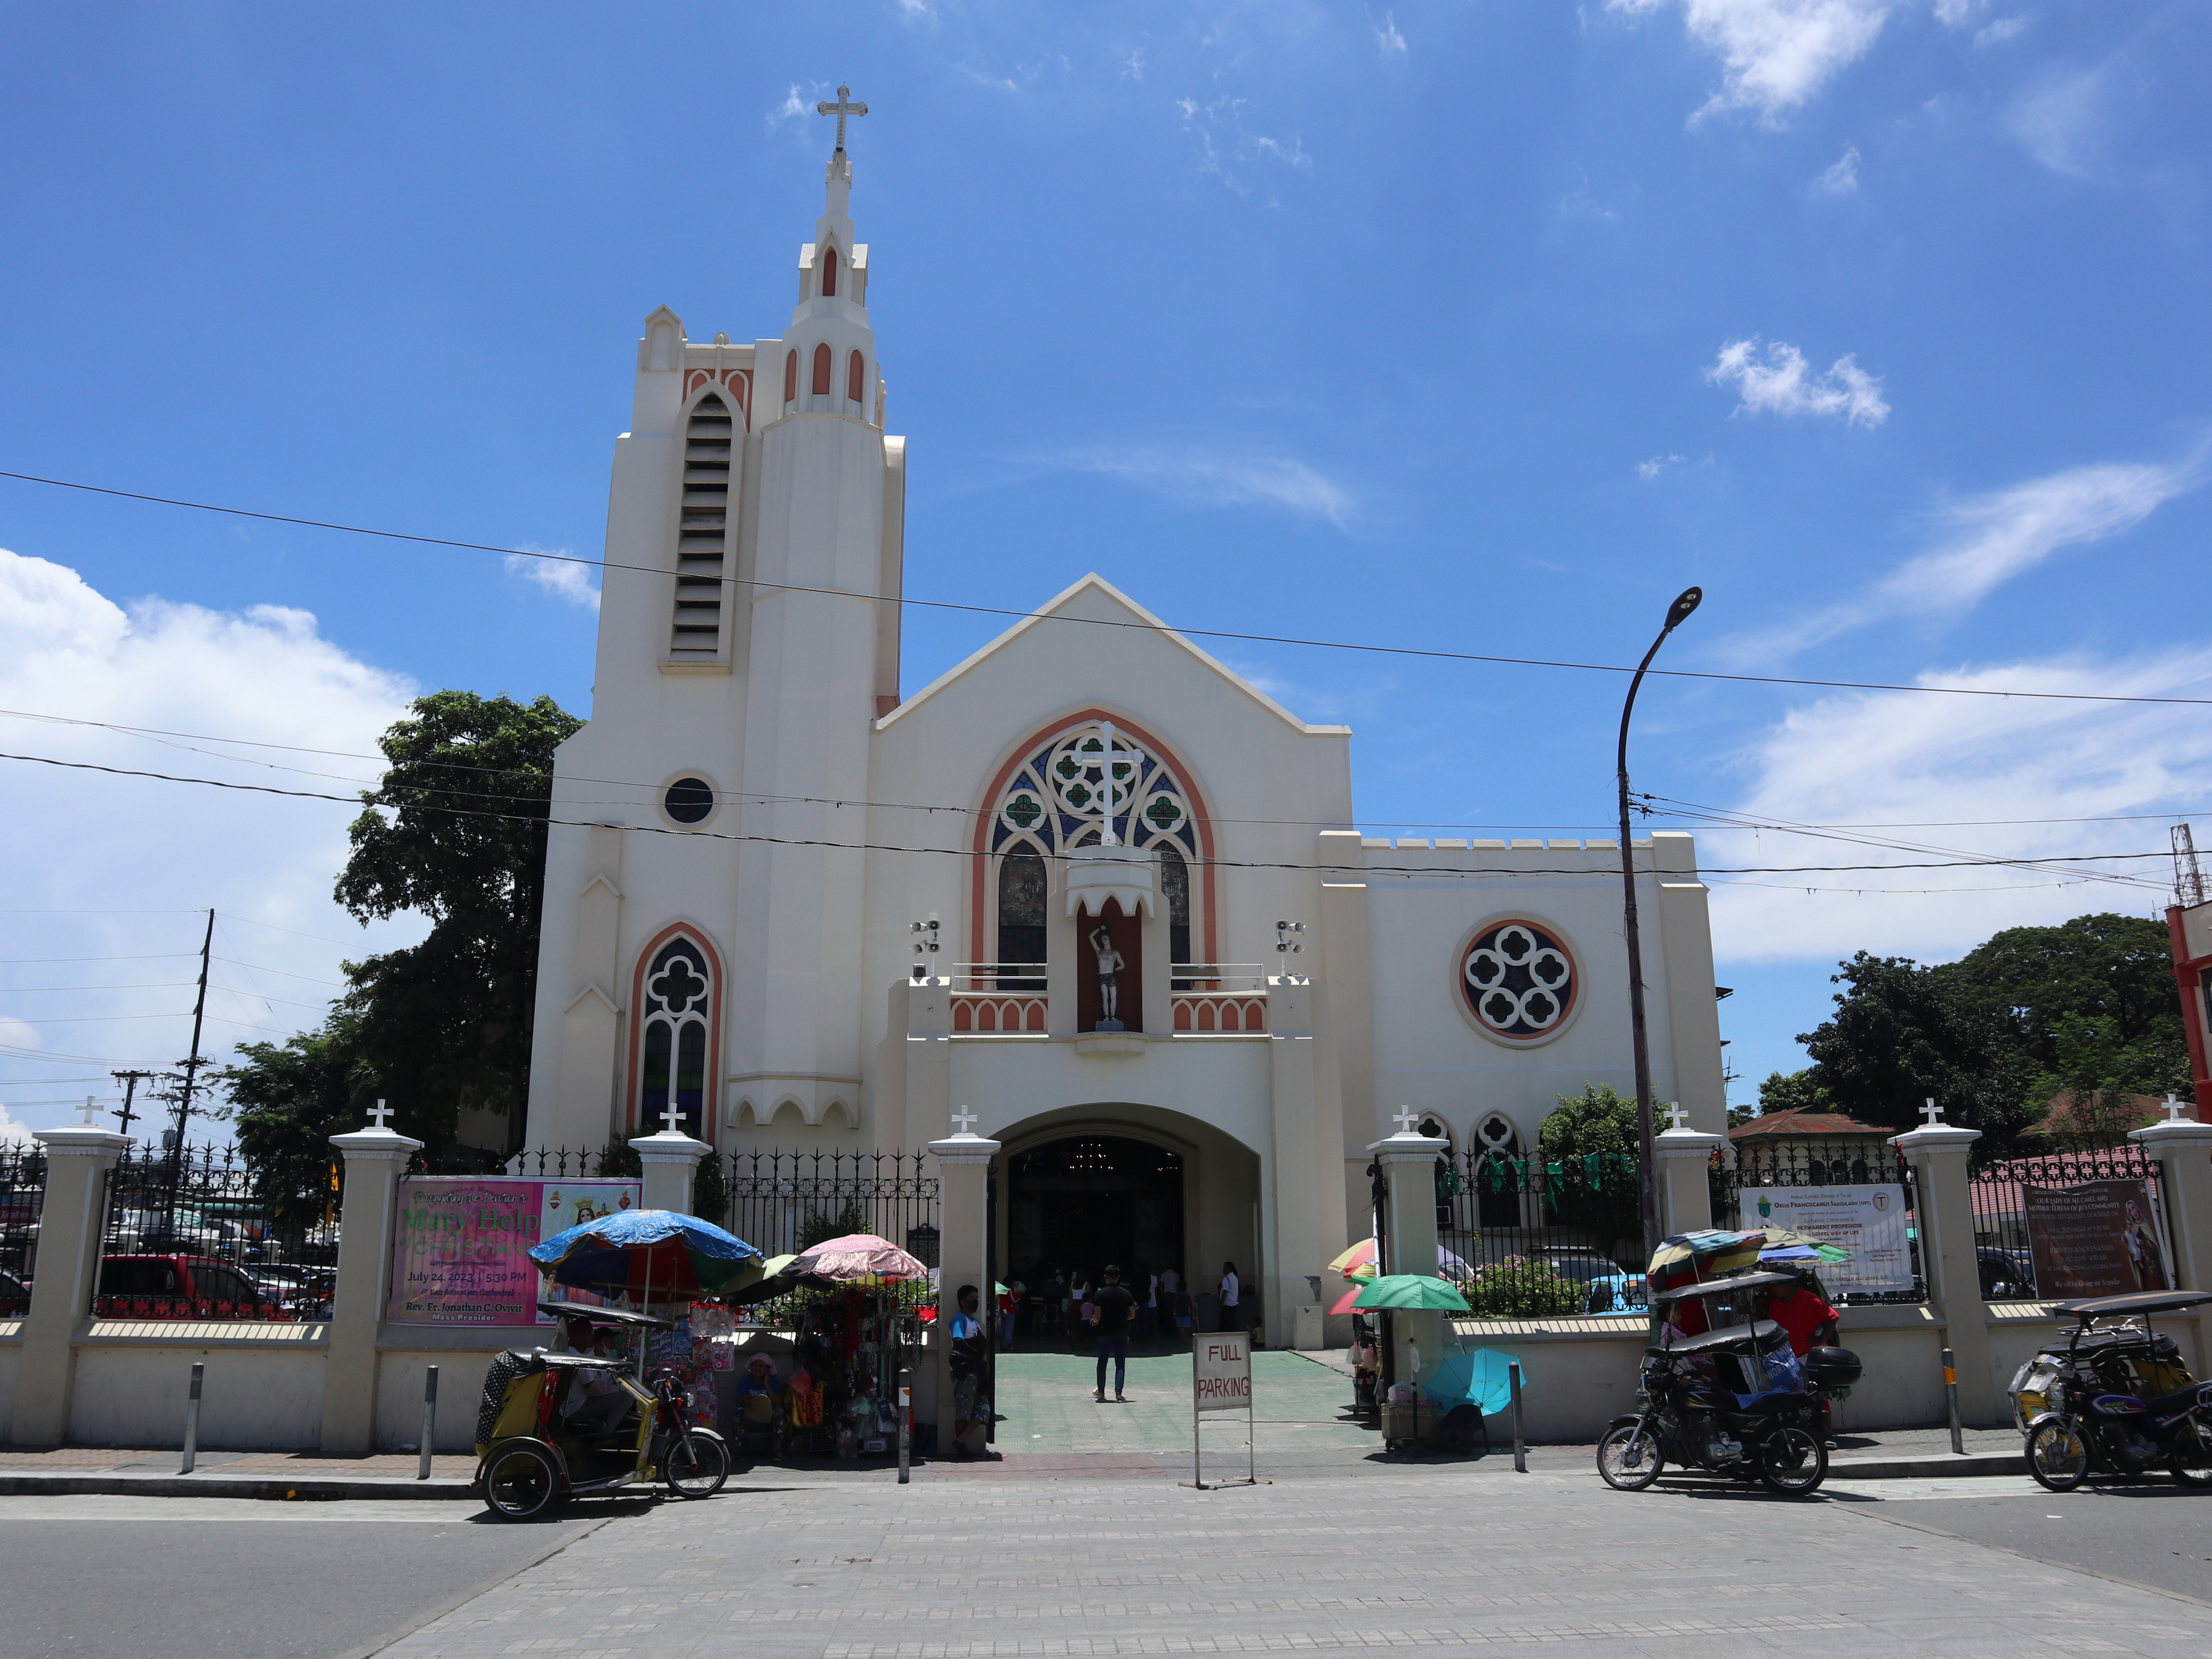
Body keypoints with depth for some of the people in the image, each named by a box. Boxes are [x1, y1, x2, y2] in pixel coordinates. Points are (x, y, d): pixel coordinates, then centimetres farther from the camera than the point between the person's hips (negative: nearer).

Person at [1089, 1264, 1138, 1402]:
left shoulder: (1100, 1294, -9)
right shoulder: (1126, 1293, -2)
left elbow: (1097, 1316, -14)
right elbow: (1132, 1315, 2)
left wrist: (1094, 1321, 8)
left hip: (1105, 1333, -1)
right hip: (1121, 1333, 1)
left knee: (1102, 1363, 16)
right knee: (1120, 1364, 2)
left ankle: (1101, 1391, 28)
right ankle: (1118, 1393, -10)